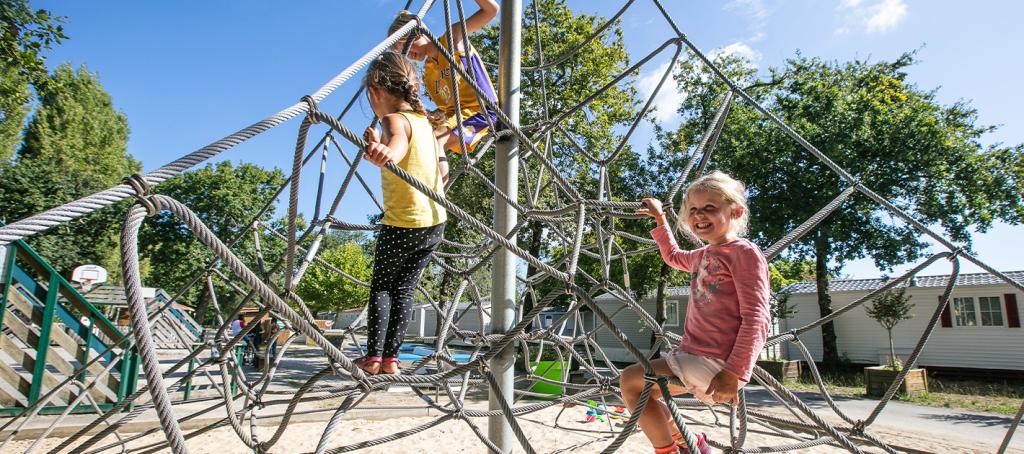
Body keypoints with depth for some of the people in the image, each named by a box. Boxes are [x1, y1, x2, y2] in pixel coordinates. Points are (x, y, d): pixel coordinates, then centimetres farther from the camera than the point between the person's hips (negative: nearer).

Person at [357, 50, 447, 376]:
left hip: (402, 224, -7)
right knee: (405, 288, 11)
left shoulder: (393, 119, -13)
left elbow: (399, 141, -39)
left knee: (380, 285, 10)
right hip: (435, 222, 7)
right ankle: (391, 357, 14)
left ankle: (373, 356, 9)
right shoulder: (422, 119, 12)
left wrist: (386, 152, -62)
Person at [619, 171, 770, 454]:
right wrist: (659, 219, 34)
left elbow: (756, 318, -18)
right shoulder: (702, 256, 14)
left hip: (714, 363, -9)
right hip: (691, 356, 9)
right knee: (640, 387, 16)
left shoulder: (744, 252, -11)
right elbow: (673, 256, 38)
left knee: (630, 380, -14)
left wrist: (734, 373, -26)